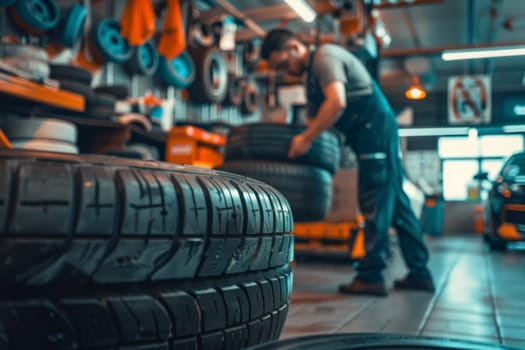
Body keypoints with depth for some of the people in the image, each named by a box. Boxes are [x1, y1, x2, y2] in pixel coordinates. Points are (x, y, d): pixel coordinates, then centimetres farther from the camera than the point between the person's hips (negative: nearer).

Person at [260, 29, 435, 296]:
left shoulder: (324, 57, -11)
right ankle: (419, 273, 16)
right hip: (375, 133, 10)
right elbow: (319, 116, 22)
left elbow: (337, 103, -26)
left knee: (375, 203, -10)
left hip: (375, 127, -10)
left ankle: (371, 276, -6)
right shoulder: (313, 71, 20)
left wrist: (305, 139, -21)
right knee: (395, 202, 10)